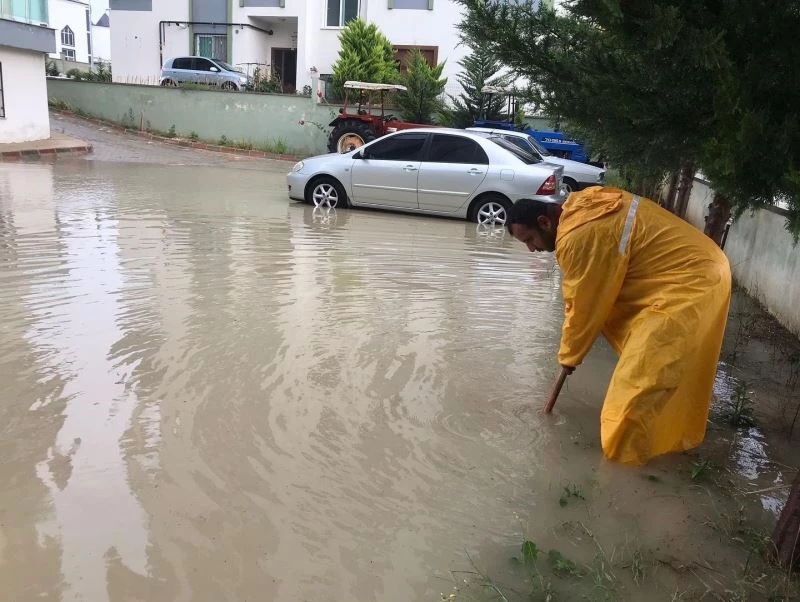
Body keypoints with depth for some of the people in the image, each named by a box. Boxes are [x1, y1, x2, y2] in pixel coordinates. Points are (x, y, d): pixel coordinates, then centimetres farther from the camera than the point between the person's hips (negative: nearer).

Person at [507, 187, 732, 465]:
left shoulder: (577, 237, -23)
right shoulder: (579, 205, 8)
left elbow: (583, 306, -13)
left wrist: (568, 355, 3)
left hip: (691, 284, -11)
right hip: (699, 268, 11)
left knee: (642, 377, -7)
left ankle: (627, 453, 6)